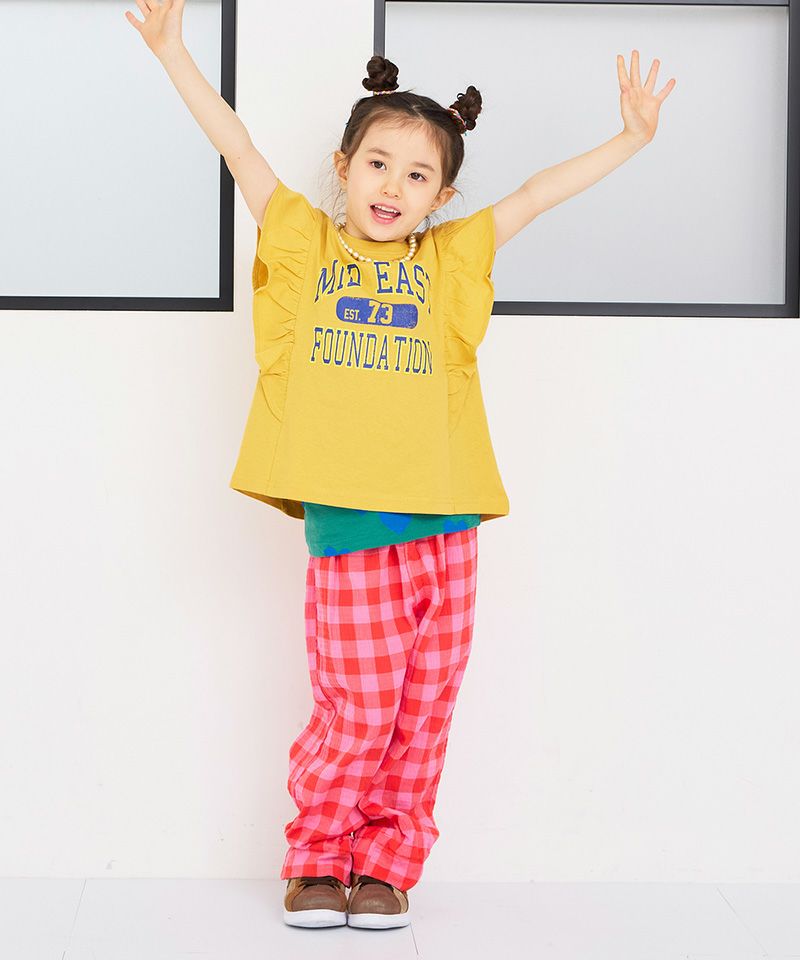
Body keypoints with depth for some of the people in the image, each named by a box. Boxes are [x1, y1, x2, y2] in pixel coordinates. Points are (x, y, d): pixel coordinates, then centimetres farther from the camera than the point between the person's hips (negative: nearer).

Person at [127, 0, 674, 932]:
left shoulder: (450, 258, 14)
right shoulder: (301, 242, 9)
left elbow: (538, 192, 15)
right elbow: (238, 147, 2)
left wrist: (630, 141, 13)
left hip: (443, 519, 3)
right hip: (345, 517, -3)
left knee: (423, 709, 6)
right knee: (357, 706, -3)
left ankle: (387, 864, 21)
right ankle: (317, 860, 17)